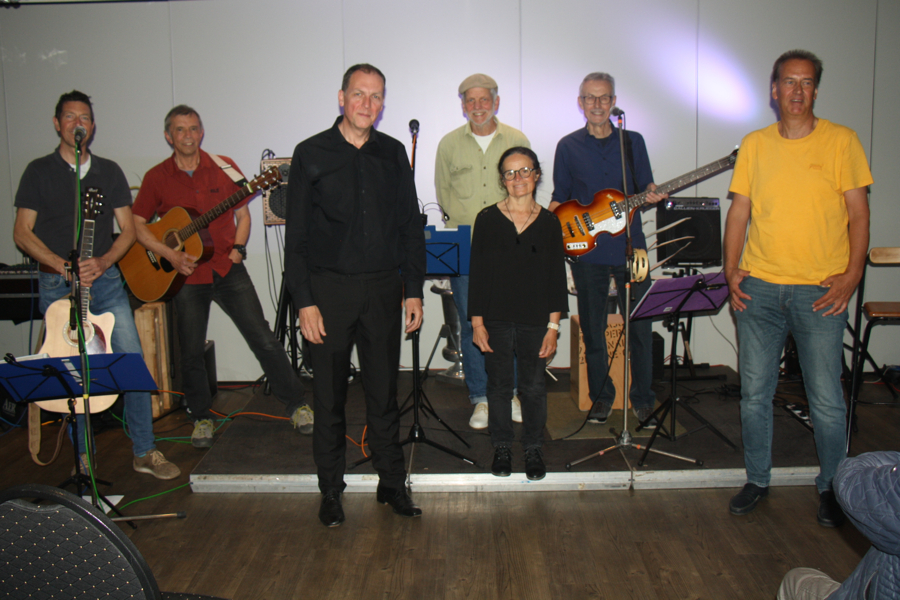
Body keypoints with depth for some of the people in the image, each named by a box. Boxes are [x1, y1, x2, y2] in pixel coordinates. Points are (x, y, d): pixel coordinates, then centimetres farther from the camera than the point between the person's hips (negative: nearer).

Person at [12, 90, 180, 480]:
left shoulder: (109, 172, 11)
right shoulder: (38, 171, 6)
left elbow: (128, 230, 9)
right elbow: (22, 233, 2)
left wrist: (102, 262, -9)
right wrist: (64, 265, -12)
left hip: (105, 280, 1)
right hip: (57, 285, -1)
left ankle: (144, 452, 3)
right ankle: (81, 455, 18)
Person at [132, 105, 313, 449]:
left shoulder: (223, 167, 4)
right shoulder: (156, 178, 2)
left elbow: (242, 215, 9)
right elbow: (137, 224, 3)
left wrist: (238, 250, -5)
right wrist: (169, 254, -10)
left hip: (227, 269, 0)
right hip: (186, 277, 0)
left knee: (263, 339, -3)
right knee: (191, 352, 6)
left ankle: (297, 406, 7)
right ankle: (202, 418, 25)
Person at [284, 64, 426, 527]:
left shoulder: (393, 154, 8)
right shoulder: (311, 154, 0)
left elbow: (411, 226, 11)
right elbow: (296, 236, -2)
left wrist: (414, 290, 5)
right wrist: (304, 301, -9)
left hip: (383, 288, 2)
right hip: (329, 289, -2)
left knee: (384, 391, 9)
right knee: (330, 396, 6)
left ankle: (392, 484, 24)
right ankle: (331, 490, 21)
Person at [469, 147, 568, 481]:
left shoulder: (549, 223, 2)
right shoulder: (487, 220, -1)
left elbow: (557, 277, 3)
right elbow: (477, 274, 0)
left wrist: (553, 325, -2)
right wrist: (477, 322, -4)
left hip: (535, 321, 1)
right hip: (497, 320, 0)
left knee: (534, 387, 7)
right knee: (499, 385, 10)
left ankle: (533, 449, 24)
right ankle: (502, 447, 26)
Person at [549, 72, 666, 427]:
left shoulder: (633, 142, 9)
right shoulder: (568, 147, 7)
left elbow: (646, 189, 11)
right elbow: (560, 198, 12)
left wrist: (651, 197, -11)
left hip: (630, 246, 0)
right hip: (586, 251, 0)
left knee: (640, 325, 0)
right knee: (592, 329, 6)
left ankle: (643, 400, 16)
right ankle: (601, 396, 23)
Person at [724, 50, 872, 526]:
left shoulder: (841, 141, 2)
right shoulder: (754, 144, 9)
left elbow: (858, 212, 0)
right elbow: (739, 210, 10)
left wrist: (852, 274, -10)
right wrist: (731, 269, 0)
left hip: (820, 291, -2)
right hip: (758, 288, 3)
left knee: (826, 399, 2)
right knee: (754, 393, 9)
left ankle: (832, 487, 23)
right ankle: (757, 479, 26)